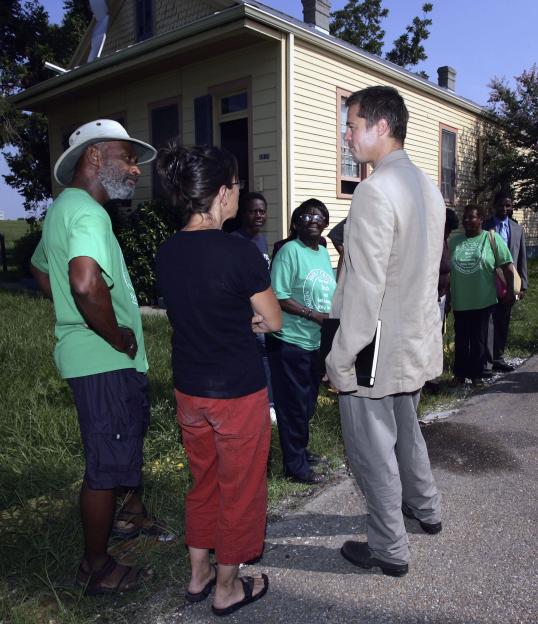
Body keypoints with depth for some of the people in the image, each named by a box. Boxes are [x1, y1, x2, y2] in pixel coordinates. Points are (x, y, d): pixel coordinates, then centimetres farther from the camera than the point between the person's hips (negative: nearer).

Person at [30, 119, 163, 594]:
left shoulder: (63, 209, 14)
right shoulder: (87, 212, -20)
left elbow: (41, 270, 27)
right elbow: (87, 284, -39)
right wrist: (118, 337, -22)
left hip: (112, 358, 11)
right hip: (105, 361, -11)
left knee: (131, 436, 26)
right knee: (107, 462, 3)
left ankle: (133, 514, 47)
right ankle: (96, 568, 21)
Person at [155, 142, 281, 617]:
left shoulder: (167, 252, -1)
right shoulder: (240, 252, -20)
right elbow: (273, 321, -9)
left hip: (189, 387, 6)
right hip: (238, 391, -6)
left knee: (203, 481, 24)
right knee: (239, 488, 13)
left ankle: (198, 574, 39)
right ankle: (227, 589, 31)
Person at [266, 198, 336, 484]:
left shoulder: (323, 252, 11)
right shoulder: (290, 250, -14)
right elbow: (278, 297, -19)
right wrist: (313, 315, -22)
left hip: (316, 341, 8)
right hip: (291, 342, -8)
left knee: (308, 401, 20)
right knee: (294, 404, 3)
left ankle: (300, 449, 38)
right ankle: (295, 465, 18)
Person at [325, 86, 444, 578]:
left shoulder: (375, 192, -22)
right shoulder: (427, 186, 7)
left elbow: (364, 288, -25)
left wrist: (340, 360, -18)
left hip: (378, 350, -9)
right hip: (417, 341, 9)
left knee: (372, 450, 8)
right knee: (406, 430, 27)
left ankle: (389, 550, 25)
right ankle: (425, 509, 48)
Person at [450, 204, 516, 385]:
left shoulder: (492, 238, -2)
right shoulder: (454, 240, 7)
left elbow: (507, 265, -3)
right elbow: (446, 267, 11)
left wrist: (510, 291, -7)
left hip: (482, 301, -3)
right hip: (460, 300, 3)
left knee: (478, 339, 7)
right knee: (460, 339, 9)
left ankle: (476, 374, 18)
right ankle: (460, 373, 19)